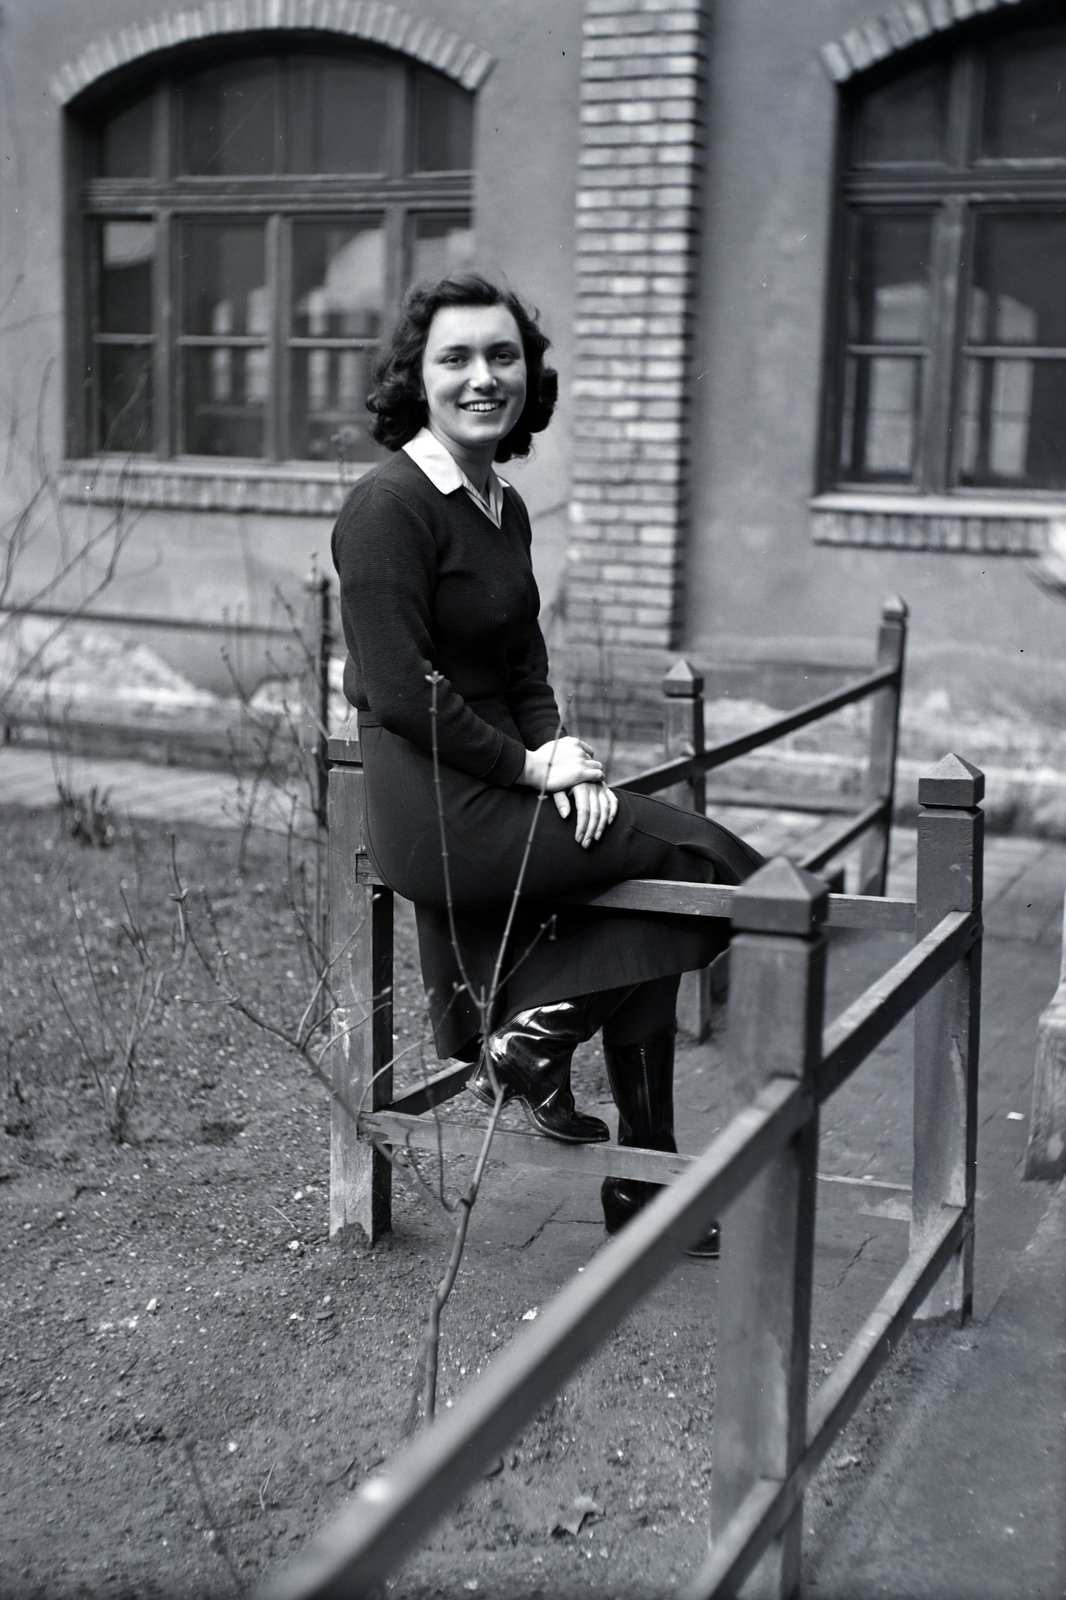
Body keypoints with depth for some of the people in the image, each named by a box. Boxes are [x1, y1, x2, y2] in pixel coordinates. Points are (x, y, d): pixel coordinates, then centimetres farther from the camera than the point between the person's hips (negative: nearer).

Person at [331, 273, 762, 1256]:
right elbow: (402, 693, -19)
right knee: (708, 861, -9)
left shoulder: (505, 509, 13)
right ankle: (530, 1033, 2)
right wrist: (531, 767, -14)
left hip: (496, 787, 8)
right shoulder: (390, 504, -14)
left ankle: (645, 1190, 12)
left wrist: (560, 757, -3)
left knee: (651, 911, 2)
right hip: (432, 807, -8)